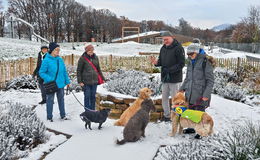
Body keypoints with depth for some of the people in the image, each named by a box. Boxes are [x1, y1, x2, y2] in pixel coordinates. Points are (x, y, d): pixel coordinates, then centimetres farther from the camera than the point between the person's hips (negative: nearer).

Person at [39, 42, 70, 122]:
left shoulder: (60, 59, 3)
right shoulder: (46, 60, -14)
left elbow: (64, 71, 11)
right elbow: (41, 73, -12)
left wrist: (67, 81, 9)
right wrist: (50, 80, -22)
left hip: (60, 84, 5)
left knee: (61, 99, 16)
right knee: (50, 101, 6)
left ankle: (63, 115, 30)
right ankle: (49, 117, 21)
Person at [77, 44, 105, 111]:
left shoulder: (95, 57, 8)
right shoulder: (82, 58, -5)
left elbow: (98, 69, 17)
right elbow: (79, 71, -3)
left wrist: (102, 78, 15)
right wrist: (80, 81, -8)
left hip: (94, 81, 4)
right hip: (86, 82, -4)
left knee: (93, 96, 11)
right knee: (87, 96, 2)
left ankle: (93, 110, 23)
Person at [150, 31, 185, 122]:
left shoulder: (178, 48, -11)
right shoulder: (163, 48, 11)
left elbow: (181, 63, -16)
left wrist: (169, 70, -22)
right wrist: (156, 62, -6)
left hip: (175, 78, -7)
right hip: (165, 78, 7)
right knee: (164, 98, 13)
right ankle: (166, 115, 27)